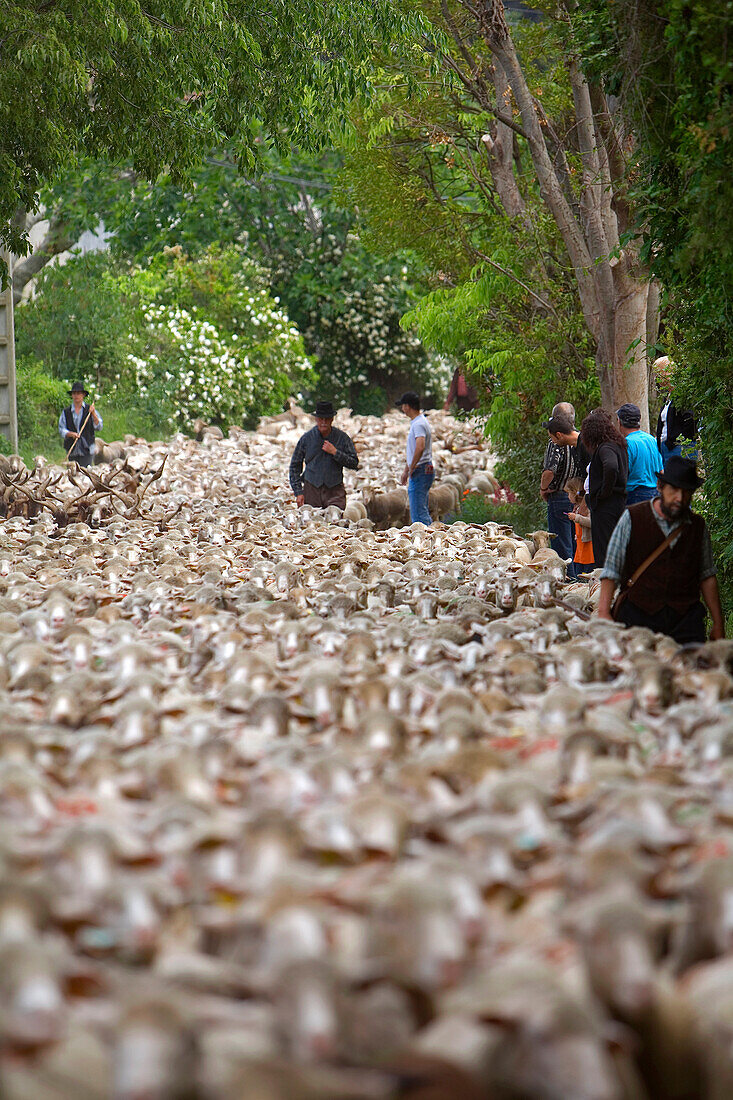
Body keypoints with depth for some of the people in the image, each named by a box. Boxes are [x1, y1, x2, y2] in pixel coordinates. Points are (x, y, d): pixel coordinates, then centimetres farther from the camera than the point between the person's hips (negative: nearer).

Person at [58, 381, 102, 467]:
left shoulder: (89, 410, 6)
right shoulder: (65, 412, 10)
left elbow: (99, 427, 0)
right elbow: (61, 430, 3)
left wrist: (93, 414, -13)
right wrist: (71, 434, -16)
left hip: (87, 450, -2)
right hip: (72, 451, 2)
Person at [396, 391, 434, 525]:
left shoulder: (419, 424, -16)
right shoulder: (415, 422, 17)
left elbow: (420, 447, -32)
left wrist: (411, 468, -22)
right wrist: (406, 470, 29)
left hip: (420, 471, -10)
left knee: (418, 512, -11)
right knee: (423, 511, 14)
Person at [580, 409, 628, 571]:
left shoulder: (605, 448, -15)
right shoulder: (620, 445, 13)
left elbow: (611, 468, -34)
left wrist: (605, 491, -21)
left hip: (605, 505, -9)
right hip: (620, 502, 9)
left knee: (603, 554, -7)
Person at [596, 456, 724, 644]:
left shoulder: (698, 526, 11)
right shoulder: (632, 518, 1)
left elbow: (707, 576, 16)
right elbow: (611, 570, 0)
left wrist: (718, 625, 14)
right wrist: (604, 612, -10)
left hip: (686, 621, 2)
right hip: (639, 617, -2)